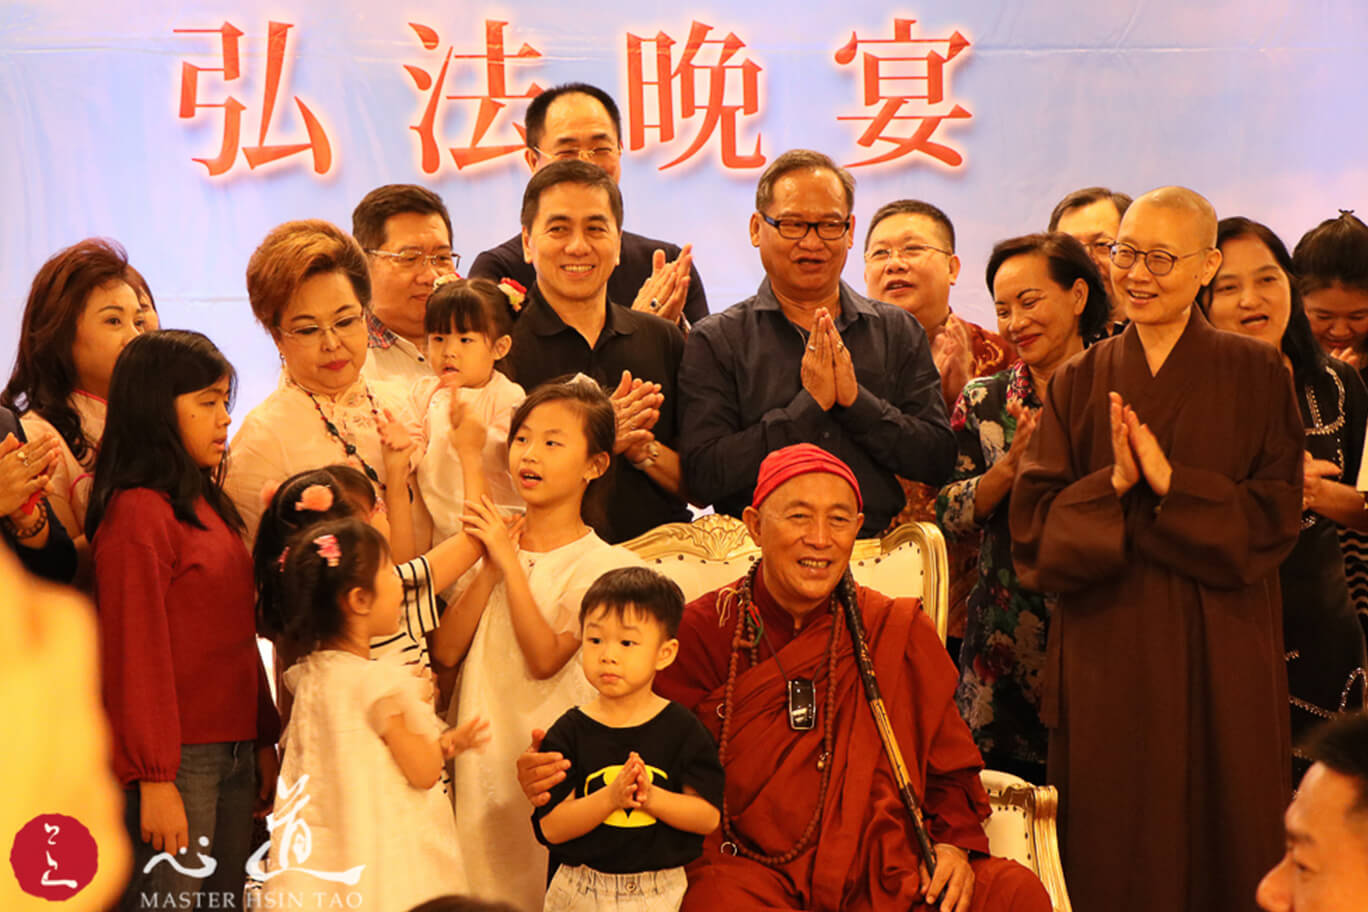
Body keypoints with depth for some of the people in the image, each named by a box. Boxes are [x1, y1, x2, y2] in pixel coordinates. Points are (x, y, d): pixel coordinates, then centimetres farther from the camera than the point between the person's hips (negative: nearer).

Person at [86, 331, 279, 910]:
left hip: (233, 753, 8)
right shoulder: (137, 513, -13)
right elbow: (136, 652, -16)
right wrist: (156, 779, -17)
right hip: (179, 762, -8)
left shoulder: (207, 505, 14)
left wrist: (265, 741, 14)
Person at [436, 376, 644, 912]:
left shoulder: (603, 565, -8)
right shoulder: (493, 541, 5)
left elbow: (545, 659, -18)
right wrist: (489, 570, -12)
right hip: (478, 746, 4)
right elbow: (445, 651, -3)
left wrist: (512, 564, -16)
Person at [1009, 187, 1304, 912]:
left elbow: (1274, 519, -5)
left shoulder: (1255, 375, 3)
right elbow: (1032, 528, 0)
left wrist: (1172, 483, -16)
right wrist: (1113, 483, -16)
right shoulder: (1079, 383, 8)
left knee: (1222, 847, 5)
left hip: (1220, 658, -1)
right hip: (1106, 655, 1)